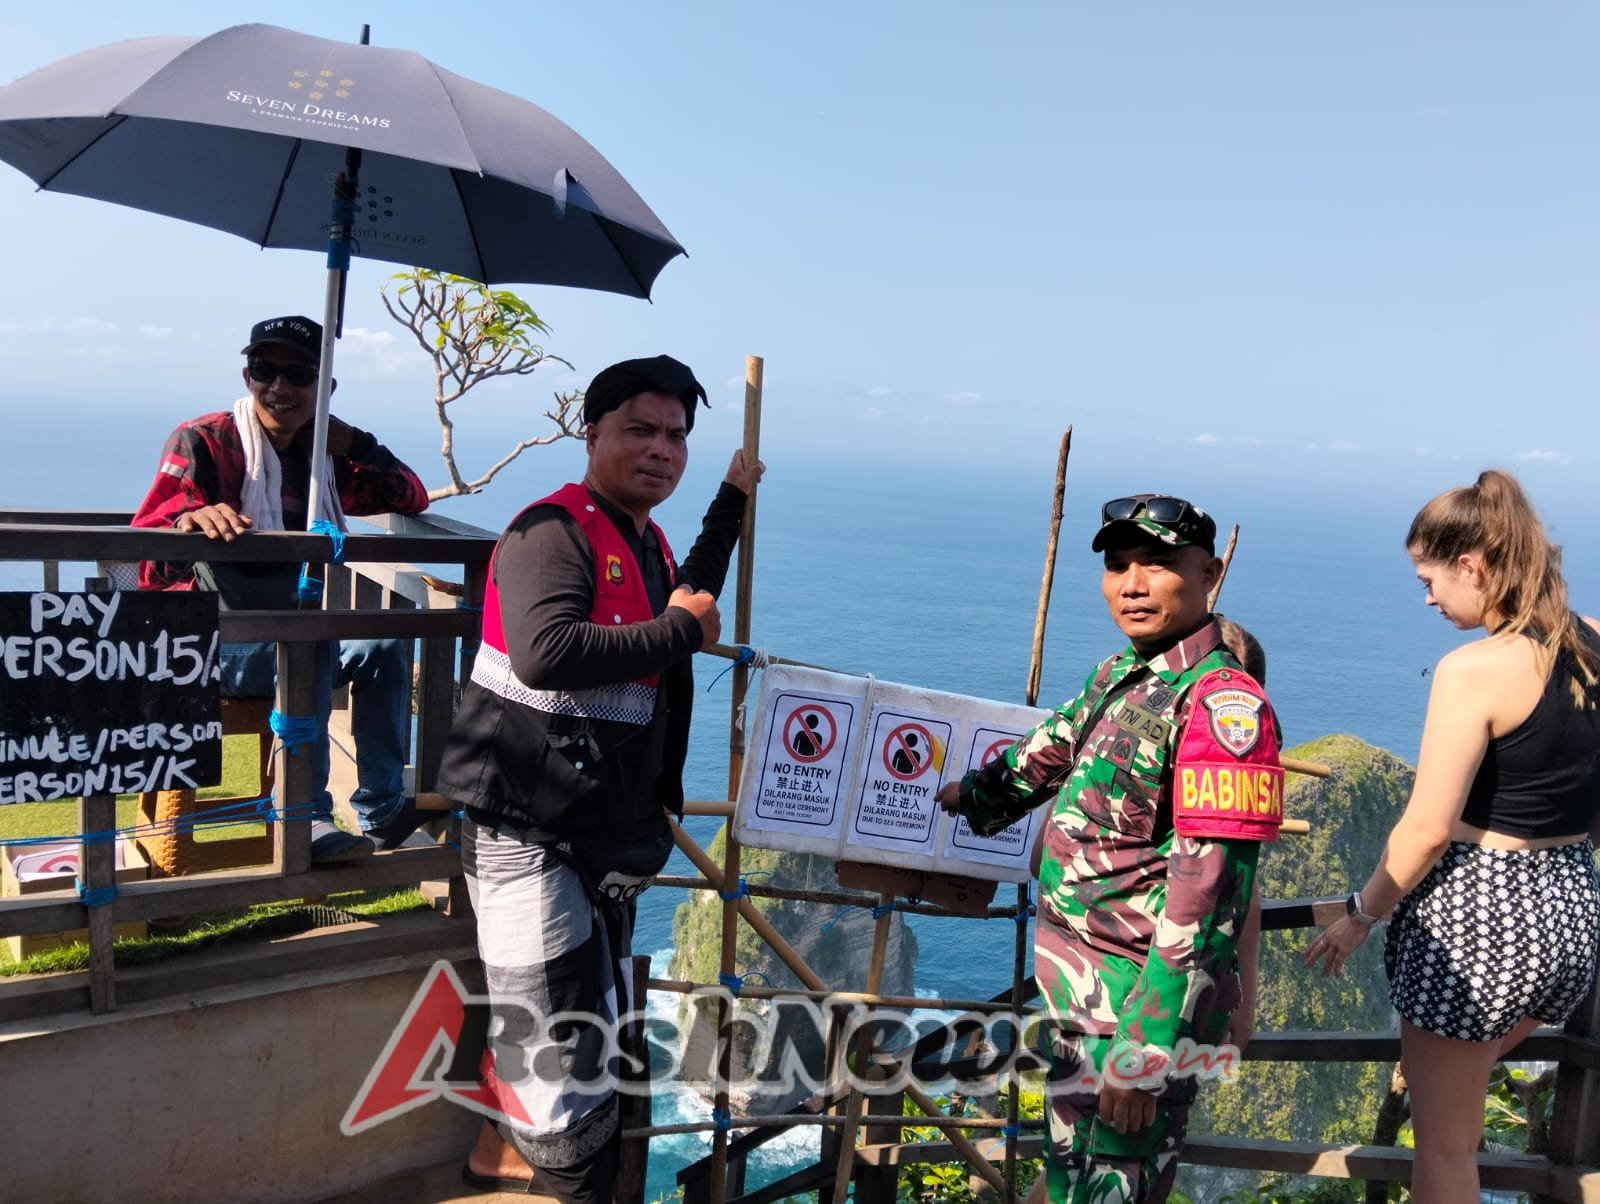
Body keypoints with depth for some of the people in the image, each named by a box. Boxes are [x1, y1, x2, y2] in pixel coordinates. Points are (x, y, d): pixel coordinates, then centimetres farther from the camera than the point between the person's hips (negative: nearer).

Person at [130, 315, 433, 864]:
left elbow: (411, 500, 10)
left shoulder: (322, 458, 9)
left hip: (290, 644, 6)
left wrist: (351, 442, -3)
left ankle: (381, 809, -9)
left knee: (383, 643, -15)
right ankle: (307, 820, -30)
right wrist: (189, 518, -46)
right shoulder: (202, 442, -9)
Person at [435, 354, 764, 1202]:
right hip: (527, 829, -10)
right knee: (558, 1040, -3)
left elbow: (688, 604, 34)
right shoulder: (553, 530, -17)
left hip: (605, 831, 10)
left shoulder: (645, 543, 12)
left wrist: (733, 498, 33)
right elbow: (545, 652, -35)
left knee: (590, 1026, 23)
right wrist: (679, 631, -23)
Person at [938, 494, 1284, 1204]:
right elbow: (1048, 753, 26)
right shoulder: (1118, 676, 6)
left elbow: (1209, 889, -25)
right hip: (1070, 986, 8)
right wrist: (965, 799, 43)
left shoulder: (1222, 702, -20)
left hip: (1142, 1001, -8)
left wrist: (1148, 1047, -25)